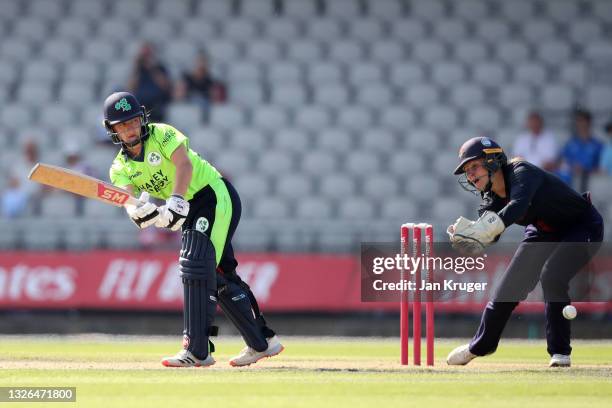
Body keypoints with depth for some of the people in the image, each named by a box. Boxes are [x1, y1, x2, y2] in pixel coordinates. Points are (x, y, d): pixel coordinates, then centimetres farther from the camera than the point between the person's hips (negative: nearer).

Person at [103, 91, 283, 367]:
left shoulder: (161, 134, -11)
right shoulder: (120, 168, 3)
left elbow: (184, 163, -27)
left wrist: (176, 201, -42)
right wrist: (138, 210, -39)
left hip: (216, 197, -8)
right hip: (190, 211, 8)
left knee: (195, 264, -20)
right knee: (219, 275, 11)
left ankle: (197, 350, -24)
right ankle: (262, 342, 23)